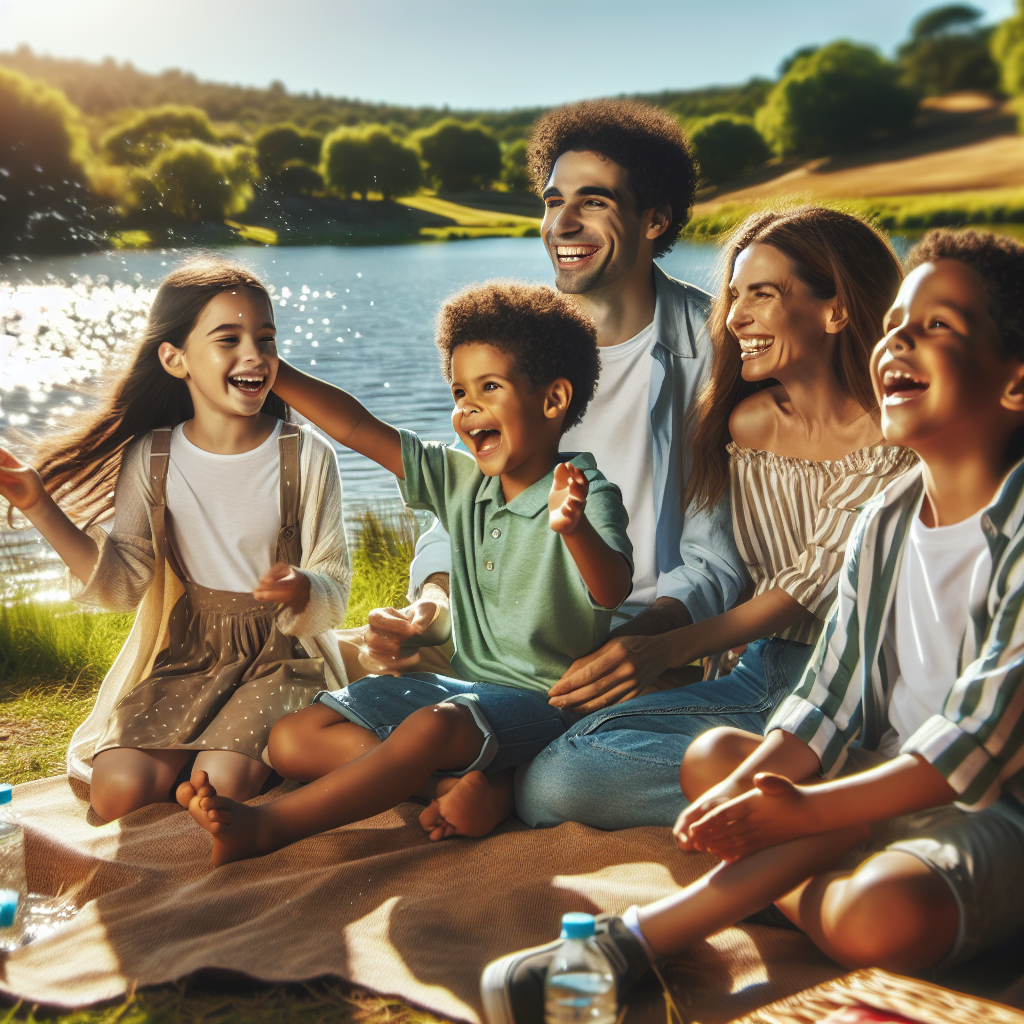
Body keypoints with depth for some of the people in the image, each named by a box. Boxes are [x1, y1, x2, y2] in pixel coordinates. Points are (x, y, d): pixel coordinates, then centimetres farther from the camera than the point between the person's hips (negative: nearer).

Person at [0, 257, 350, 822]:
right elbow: (122, 586, -4)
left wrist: (302, 589, -29)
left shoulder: (306, 456, -6)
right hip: (184, 655, 2)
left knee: (223, 783, -27)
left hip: (282, 654, -2)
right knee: (118, 789, -20)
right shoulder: (150, 459, 0)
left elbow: (334, 595, -4)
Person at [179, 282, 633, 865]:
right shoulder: (460, 481, 5)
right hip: (462, 684, 8)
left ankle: (264, 829, -30)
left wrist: (573, 528, -50)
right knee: (292, 739, -4)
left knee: (432, 727, -39)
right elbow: (356, 428, 6)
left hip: (541, 701, -8)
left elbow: (612, 593, -30)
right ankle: (469, 782, -22)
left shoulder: (587, 497, -13)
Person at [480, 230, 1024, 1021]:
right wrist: (748, 789, -16)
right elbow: (833, 699, 3)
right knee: (713, 754, -4)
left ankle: (636, 938, -26)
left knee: (883, 919, -35)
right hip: (891, 784, 8)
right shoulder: (884, 523, 6)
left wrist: (809, 808, -28)